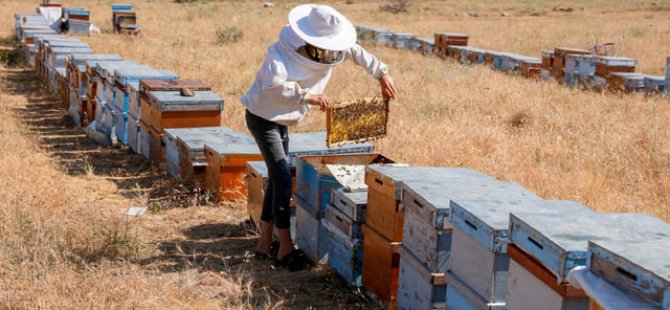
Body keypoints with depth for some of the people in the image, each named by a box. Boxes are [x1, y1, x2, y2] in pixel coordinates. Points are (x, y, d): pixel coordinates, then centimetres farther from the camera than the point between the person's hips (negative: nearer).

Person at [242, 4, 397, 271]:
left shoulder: (327, 48, -8)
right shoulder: (281, 52, -30)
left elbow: (355, 52, 8)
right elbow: (273, 86, -47)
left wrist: (382, 74, 0)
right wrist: (309, 97, -46)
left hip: (282, 120, 8)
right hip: (262, 117, -8)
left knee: (277, 179, 10)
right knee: (283, 178, -14)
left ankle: (265, 244, 20)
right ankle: (285, 248, -9)